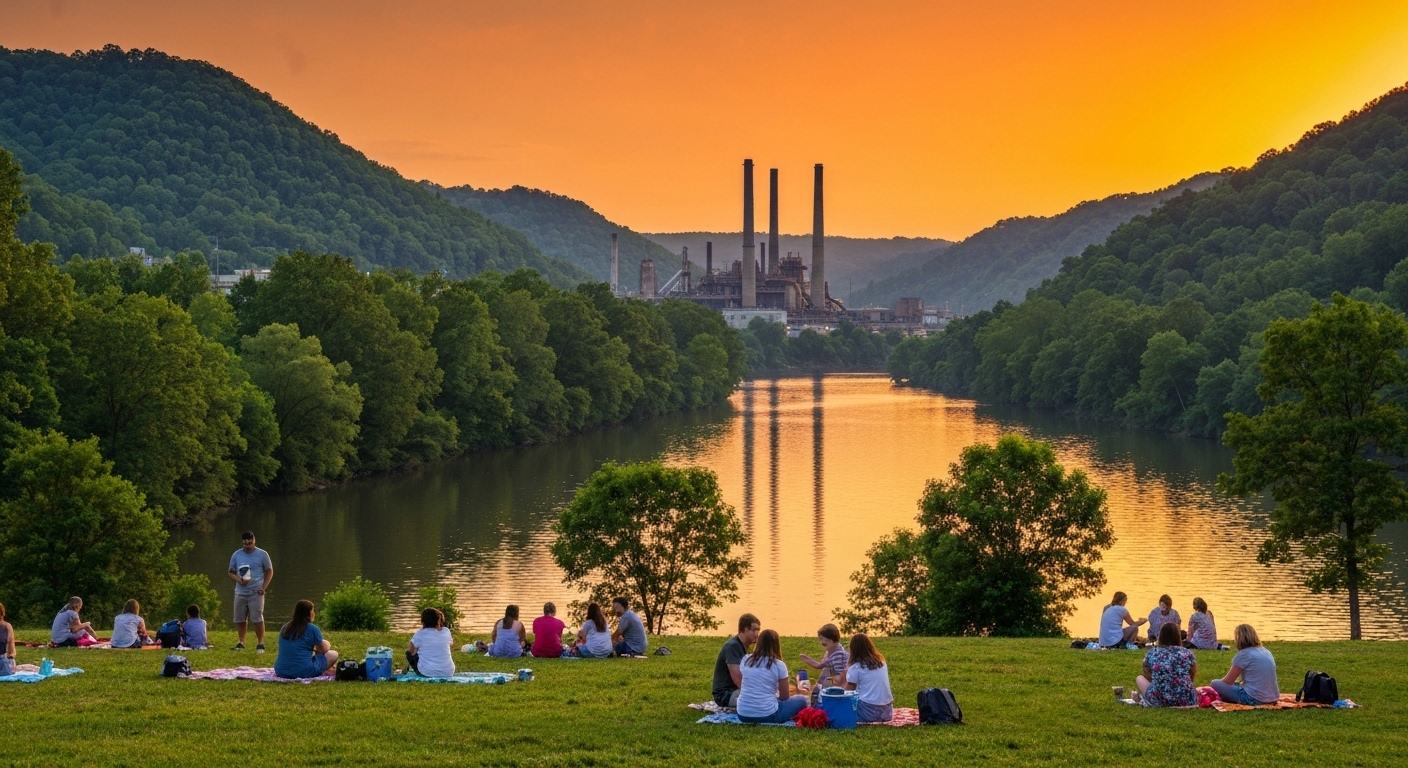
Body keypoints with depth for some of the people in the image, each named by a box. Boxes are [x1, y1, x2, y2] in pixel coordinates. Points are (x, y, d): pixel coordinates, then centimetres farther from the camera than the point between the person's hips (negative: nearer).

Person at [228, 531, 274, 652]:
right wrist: (239, 580, -11)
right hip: (240, 592, 3)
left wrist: (264, 587, -7)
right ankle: (241, 642, 20)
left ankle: (261, 644, -2)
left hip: (256, 593, -3)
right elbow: (231, 572, 12)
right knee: (239, 619, 7)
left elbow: (270, 571, 5)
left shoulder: (262, 554, -1)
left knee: (257, 619, -8)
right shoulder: (236, 555, 6)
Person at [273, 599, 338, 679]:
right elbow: (324, 650, 7)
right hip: (304, 672, -6)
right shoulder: (312, 629, -6)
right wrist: (327, 645, 31)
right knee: (334, 654, 10)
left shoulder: (285, 628, 11)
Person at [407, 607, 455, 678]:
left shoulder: (420, 634, -9)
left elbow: (410, 651, 4)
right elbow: (451, 642, 23)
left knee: (409, 653, 18)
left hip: (427, 673, -4)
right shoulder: (446, 631, 1)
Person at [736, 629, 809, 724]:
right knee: (802, 700, 17)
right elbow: (785, 697, 2)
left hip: (743, 715, 5)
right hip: (767, 715, -5)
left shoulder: (746, 660, 6)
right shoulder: (779, 665, -6)